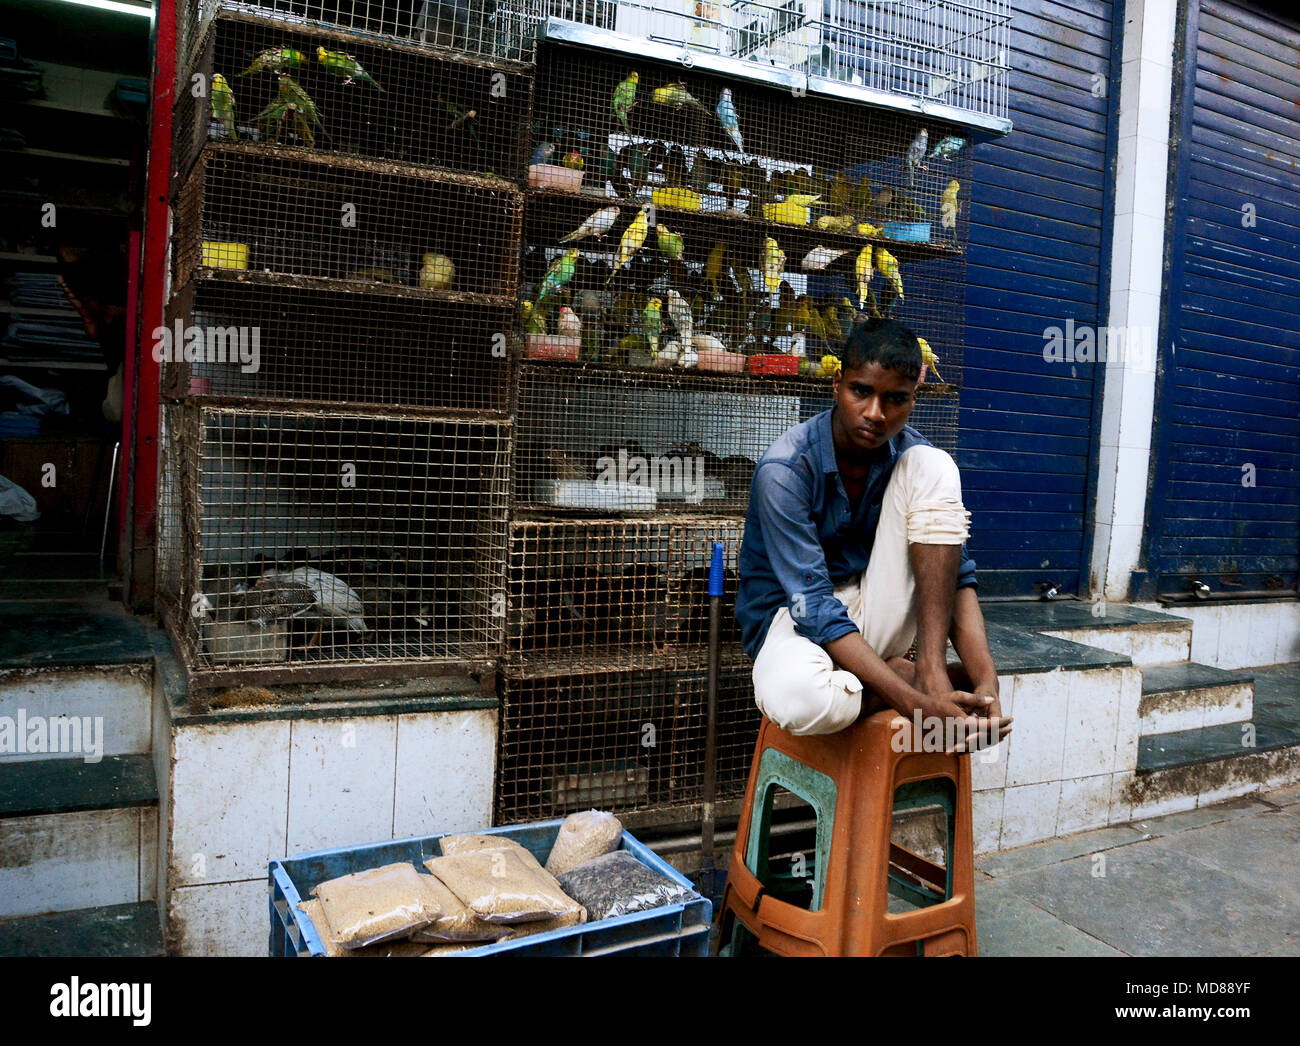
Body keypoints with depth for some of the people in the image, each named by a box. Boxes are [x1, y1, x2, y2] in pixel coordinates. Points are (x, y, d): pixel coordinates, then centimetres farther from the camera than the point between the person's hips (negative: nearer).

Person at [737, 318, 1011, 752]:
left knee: (933, 467, -16)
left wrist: (987, 681, -28)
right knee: (799, 700, -42)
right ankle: (918, 682, -10)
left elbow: (958, 575, -9)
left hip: (875, 619, 4)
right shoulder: (784, 468, -22)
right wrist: (917, 704, -36)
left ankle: (930, 668, -21)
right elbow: (813, 607, -27)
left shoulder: (913, 456, -6)